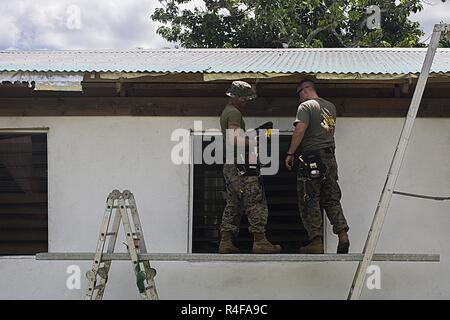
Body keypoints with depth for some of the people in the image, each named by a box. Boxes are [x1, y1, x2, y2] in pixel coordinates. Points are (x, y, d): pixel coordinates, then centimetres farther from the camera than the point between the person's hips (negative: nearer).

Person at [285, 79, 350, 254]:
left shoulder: (306, 106, -7)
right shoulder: (331, 106, 16)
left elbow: (300, 130, -18)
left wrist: (290, 153, -13)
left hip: (311, 158, -7)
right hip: (330, 158, 7)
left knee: (309, 202, -1)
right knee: (332, 200, 12)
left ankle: (316, 242, -2)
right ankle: (343, 234, 0)